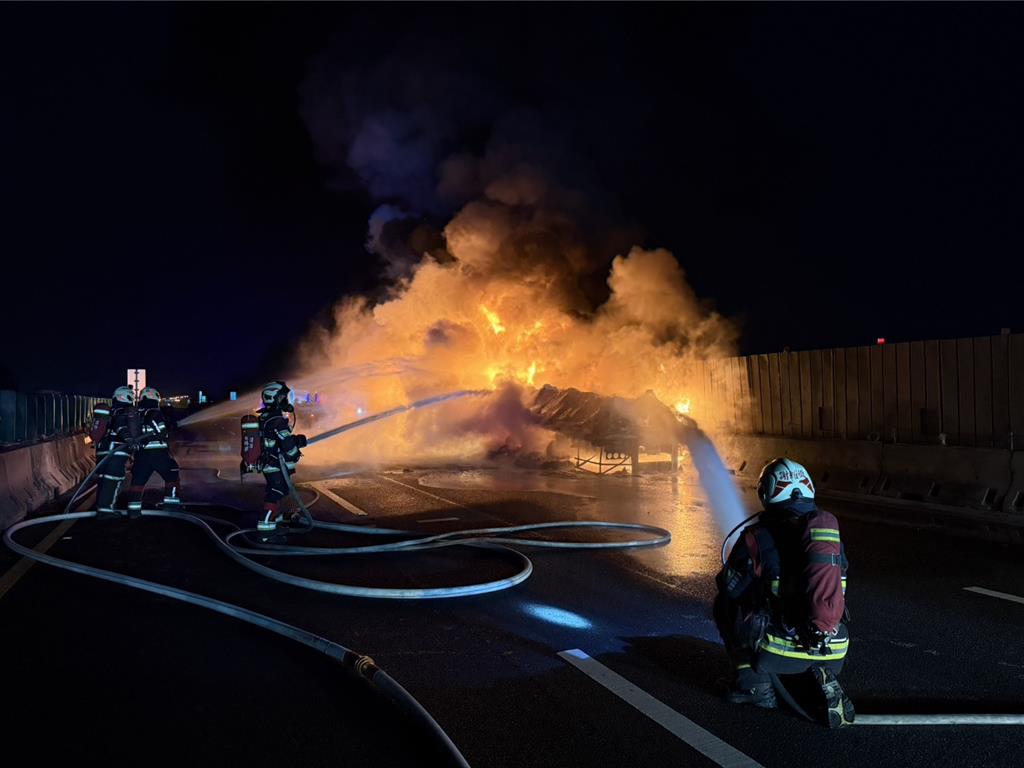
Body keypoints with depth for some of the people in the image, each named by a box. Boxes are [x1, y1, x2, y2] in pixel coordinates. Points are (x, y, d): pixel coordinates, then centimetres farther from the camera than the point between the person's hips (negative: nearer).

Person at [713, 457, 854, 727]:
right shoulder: (831, 529, 8)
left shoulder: (758, 536, -6)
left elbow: (728, 587, 6)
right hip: (834, 655, 4)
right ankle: (820, 680, 6)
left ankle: (753, 682, 11)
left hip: (781, 650, -4)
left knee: (724, 605, 20)